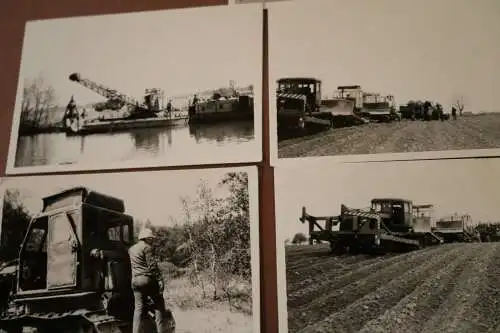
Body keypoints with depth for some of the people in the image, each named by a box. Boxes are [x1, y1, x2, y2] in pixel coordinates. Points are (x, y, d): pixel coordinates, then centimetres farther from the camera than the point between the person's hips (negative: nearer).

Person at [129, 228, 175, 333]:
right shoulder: (146, 247, -8)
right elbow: (152, 265, -13)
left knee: (138, 308, 8)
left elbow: (133, 265, 19)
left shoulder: (131, 249, 16)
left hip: (135, 280, 7)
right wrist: (160, 280, -14)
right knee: (158, 305, 2)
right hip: (147, 279, -7)